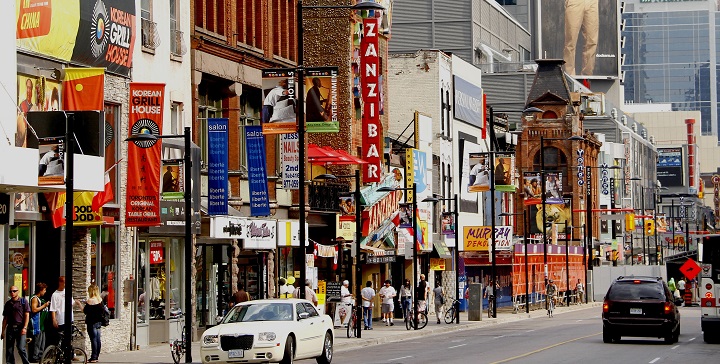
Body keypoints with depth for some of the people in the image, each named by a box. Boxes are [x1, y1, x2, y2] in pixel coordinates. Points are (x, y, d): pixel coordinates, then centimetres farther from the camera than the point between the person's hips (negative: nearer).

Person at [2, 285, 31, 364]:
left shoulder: (23, 301, 3)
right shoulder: (8, 303, 15)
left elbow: (27, 315, -2)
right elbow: (5, 318, 17)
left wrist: (25, 328, -12)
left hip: (20, 328, -4)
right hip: (10, 328, 4)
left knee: (21, 348, -13)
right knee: (9, 350, 3)